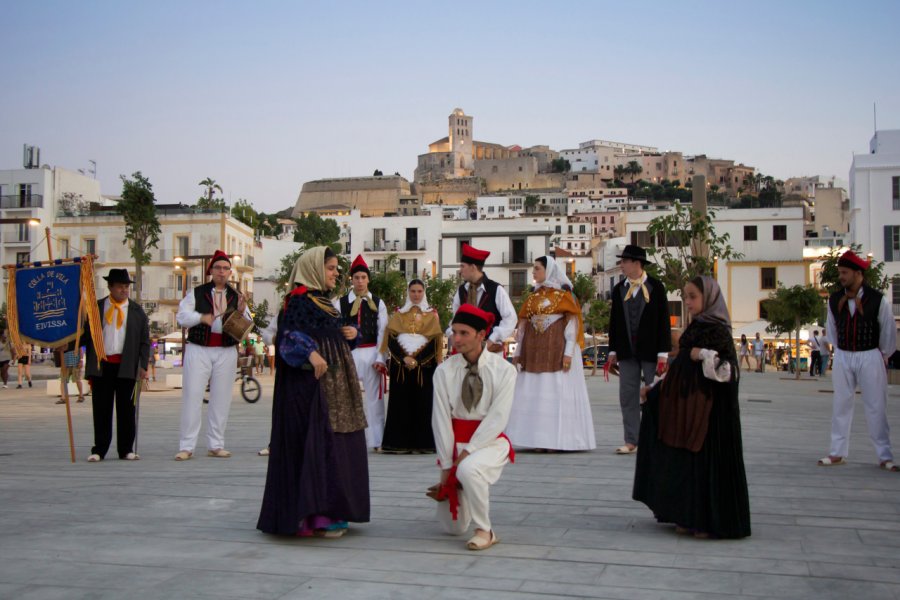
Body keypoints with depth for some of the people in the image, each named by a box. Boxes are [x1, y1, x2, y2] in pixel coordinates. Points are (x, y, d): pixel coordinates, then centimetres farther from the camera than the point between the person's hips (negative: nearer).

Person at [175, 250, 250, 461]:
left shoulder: (236, 297, 11)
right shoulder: (196, 293, 5)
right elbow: (181, 316, -1)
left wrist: (242, 312, -12)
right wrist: (202, 317, -17)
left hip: (226, 352, 2)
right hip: (198, 350, -2)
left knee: (221, 399, 5)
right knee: (192, 396, -4)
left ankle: (216, 445, 13)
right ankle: (186, 447, 0)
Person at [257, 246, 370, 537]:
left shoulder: (324, 301, 19)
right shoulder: (298, 301, -8)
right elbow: (289, 336, -20)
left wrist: (352, 333, 6)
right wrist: (311, 353, -35)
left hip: (336, 386, 10)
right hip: (311, 383, -10)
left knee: (337, 445, 10)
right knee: (318, 444, -12)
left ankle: (332, 510, 16)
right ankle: (316, 515, -9)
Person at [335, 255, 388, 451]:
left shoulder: (378, 304, 5)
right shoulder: (340, 303, 3)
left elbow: (383, 332, 1)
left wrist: (380, 358, -7)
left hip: (371, 354, 0)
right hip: (348, 354, 0)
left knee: (374, 397, 4)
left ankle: (376, 441, 11)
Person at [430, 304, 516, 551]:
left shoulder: (503, 370, -9)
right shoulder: (445, 371, -4)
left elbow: (497, 418, -14)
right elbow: (441, 419, -6)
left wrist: (467, 452, -21)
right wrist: (446, 465, -9)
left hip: (490, 440, -3)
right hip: (456, 441, 3)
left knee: (468, 470, -39)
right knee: (454, 527, 5)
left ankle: (485, 531, -16)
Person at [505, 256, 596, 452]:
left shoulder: (563, 294, 0)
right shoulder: (533, 296, 15)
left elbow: (573, 322, -5)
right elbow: (523, 323, 15)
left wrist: (569, 352, -13)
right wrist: (518, 351, 10)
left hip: (557, 348, -5)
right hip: (534, 349, 5)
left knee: (557, 391, -5)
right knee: (533, 393, 2)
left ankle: (557, 439, -1)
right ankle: (539, 438, 6)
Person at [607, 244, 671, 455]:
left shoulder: (656, 287, -3)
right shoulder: (619, 289, 9)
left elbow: (664, 321, -5)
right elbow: (614, 321, 12)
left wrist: (663, 353, -9)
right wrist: (613, 351, 8)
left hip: (650, 351, -4)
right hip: (627, 351, 4)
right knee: (628, 397, 3)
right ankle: (631, 441, 8)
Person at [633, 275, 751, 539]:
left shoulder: (718, 330, -11)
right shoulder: (694, 328, 13)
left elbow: (728, 369, -18)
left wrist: (705, 355, -26)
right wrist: (655, 389, 21)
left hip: (708, 408, -8)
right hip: (685, 404, 8)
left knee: (708, 458, -3)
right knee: (685, 460, 11)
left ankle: (712, 521, 7)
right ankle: (688, 517, 20)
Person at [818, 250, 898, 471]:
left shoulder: (878, 300, -10)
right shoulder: (834, 300, 0)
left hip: (870, 356, -3)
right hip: (842, 356, 3)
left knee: (876, 407, 1)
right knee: (841, 405, 8)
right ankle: (838, 453, 16)